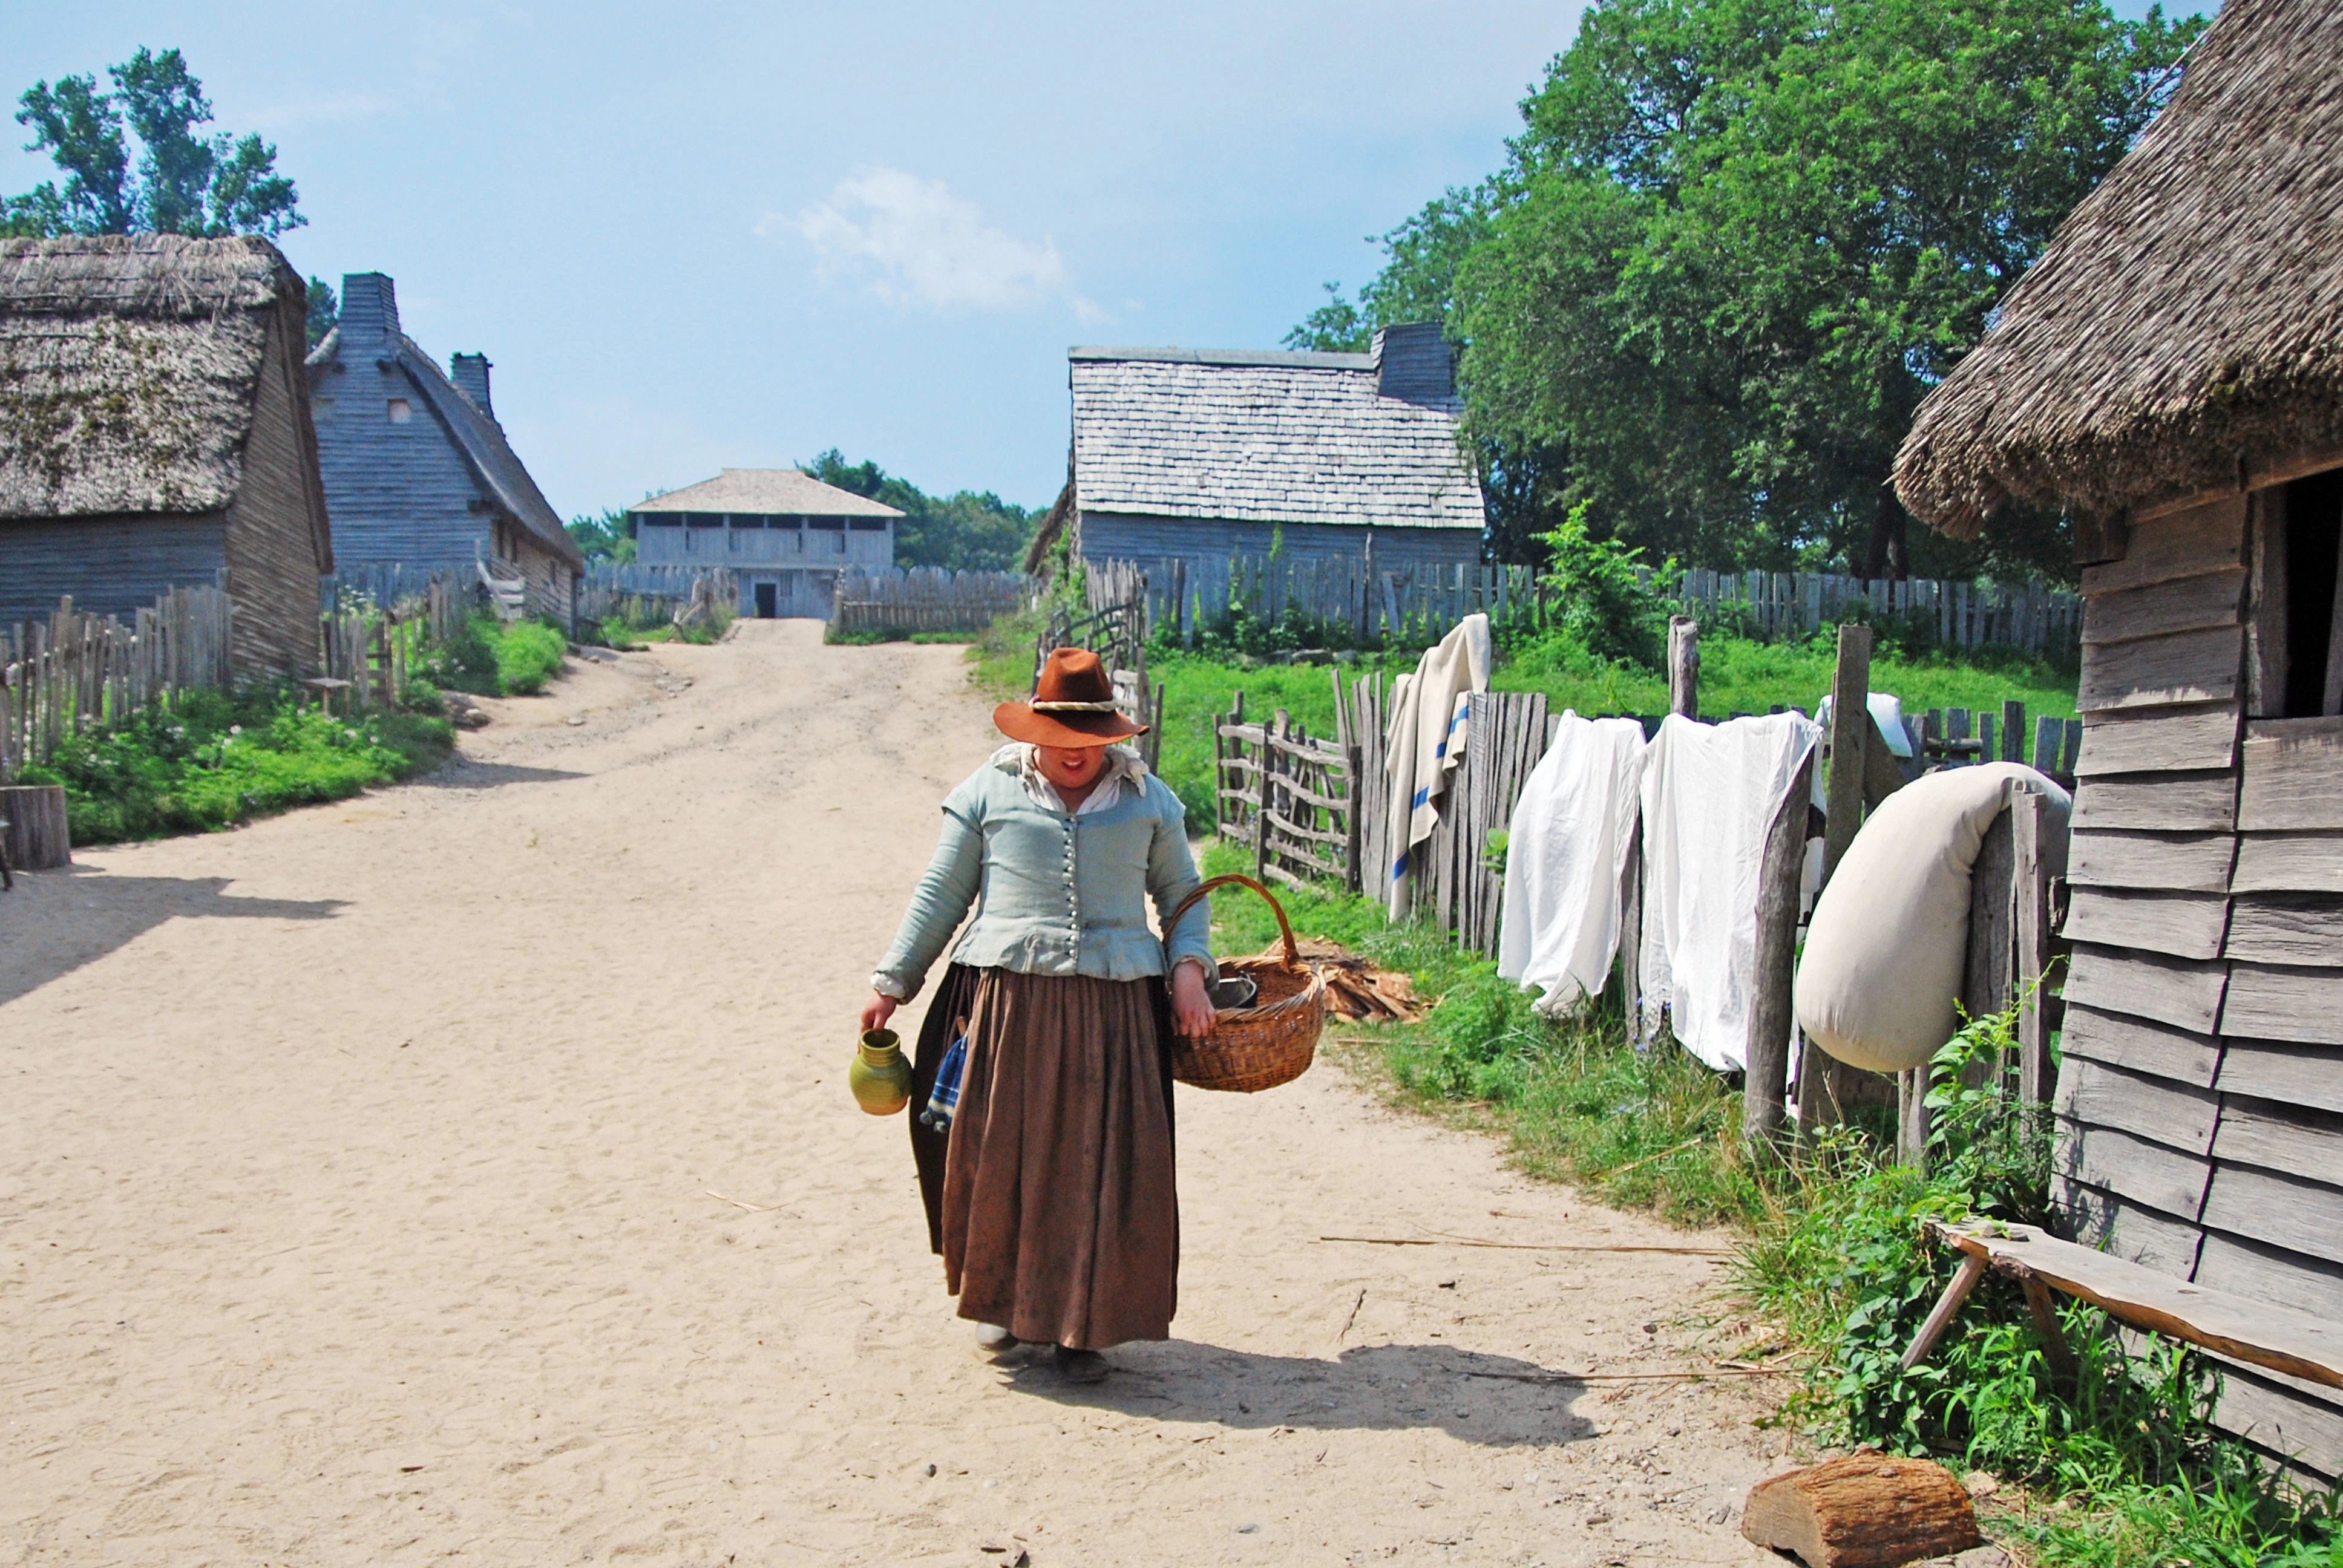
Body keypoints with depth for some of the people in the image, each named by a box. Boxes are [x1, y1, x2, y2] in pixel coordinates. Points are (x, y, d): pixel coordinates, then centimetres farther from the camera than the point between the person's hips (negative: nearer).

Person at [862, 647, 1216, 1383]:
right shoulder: (989, 790, 6)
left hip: (1114, 1010, 1)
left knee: (1099, 1169, 1)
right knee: (997, 1156, 5)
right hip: (1004, 1001, 0)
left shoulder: (1148, 799, 11)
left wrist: (1189, 967, 1)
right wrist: (893, 983, 9)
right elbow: (940, 895, 10)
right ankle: (1003, 1297, 27)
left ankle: (1080, 1324, 15)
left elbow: (1181, 894, 18)